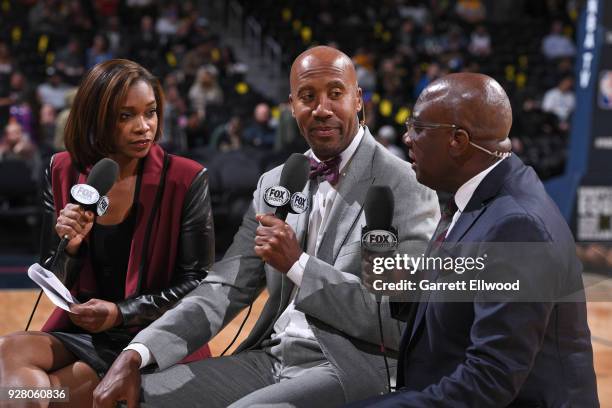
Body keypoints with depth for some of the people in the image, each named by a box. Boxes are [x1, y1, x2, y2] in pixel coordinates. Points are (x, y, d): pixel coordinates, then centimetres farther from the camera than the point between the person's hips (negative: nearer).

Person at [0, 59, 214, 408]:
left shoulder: (186, 180, -10)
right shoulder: (64, 172, 2)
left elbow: (198, 282, -6)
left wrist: (122, 312, -16)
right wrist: (69, 248, -16)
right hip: (82, 333, 4)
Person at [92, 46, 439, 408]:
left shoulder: (407, 188, -7)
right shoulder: (274, 184, 13)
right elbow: (224, 290, 9)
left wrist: (298, 264, -18)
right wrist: (136, 355, -6)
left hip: (352, 368, -6)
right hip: (268, 359, 6)